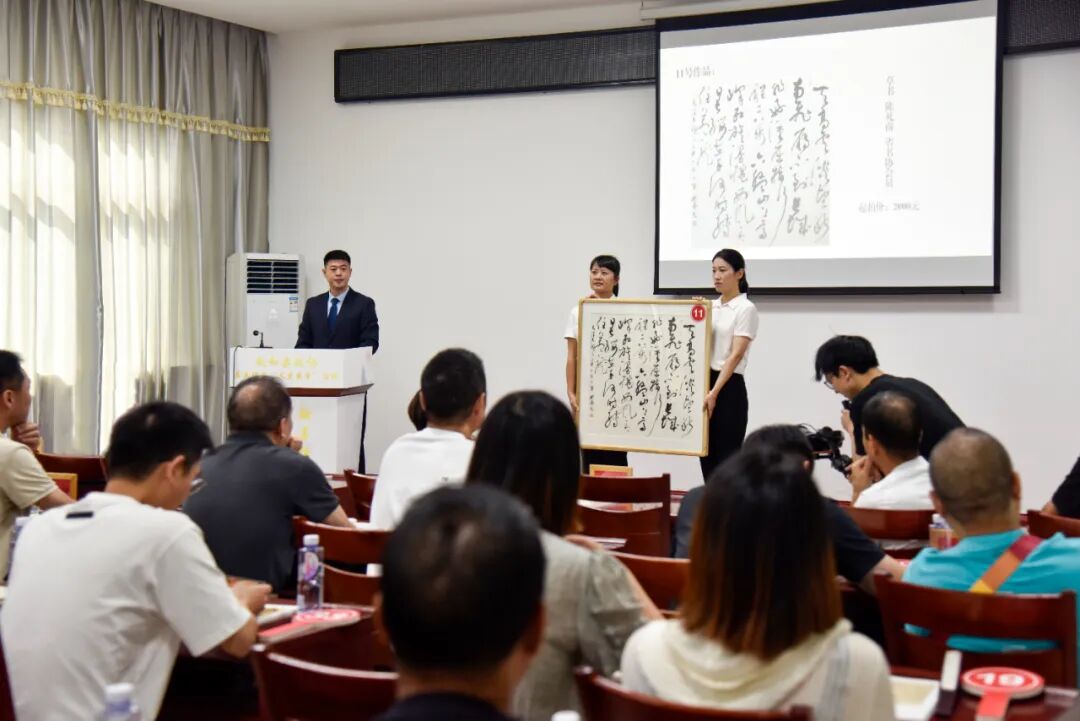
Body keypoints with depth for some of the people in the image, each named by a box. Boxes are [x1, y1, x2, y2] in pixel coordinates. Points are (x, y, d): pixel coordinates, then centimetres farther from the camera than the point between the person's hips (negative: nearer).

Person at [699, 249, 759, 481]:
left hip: (729, 388, -7)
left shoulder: (746, 309, -8)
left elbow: (736, 355, -17)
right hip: (703, 383, 7)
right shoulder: (710, 307, 14)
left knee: (727, 461, -4)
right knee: (708, 457, 8)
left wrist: (714, 393, -24)